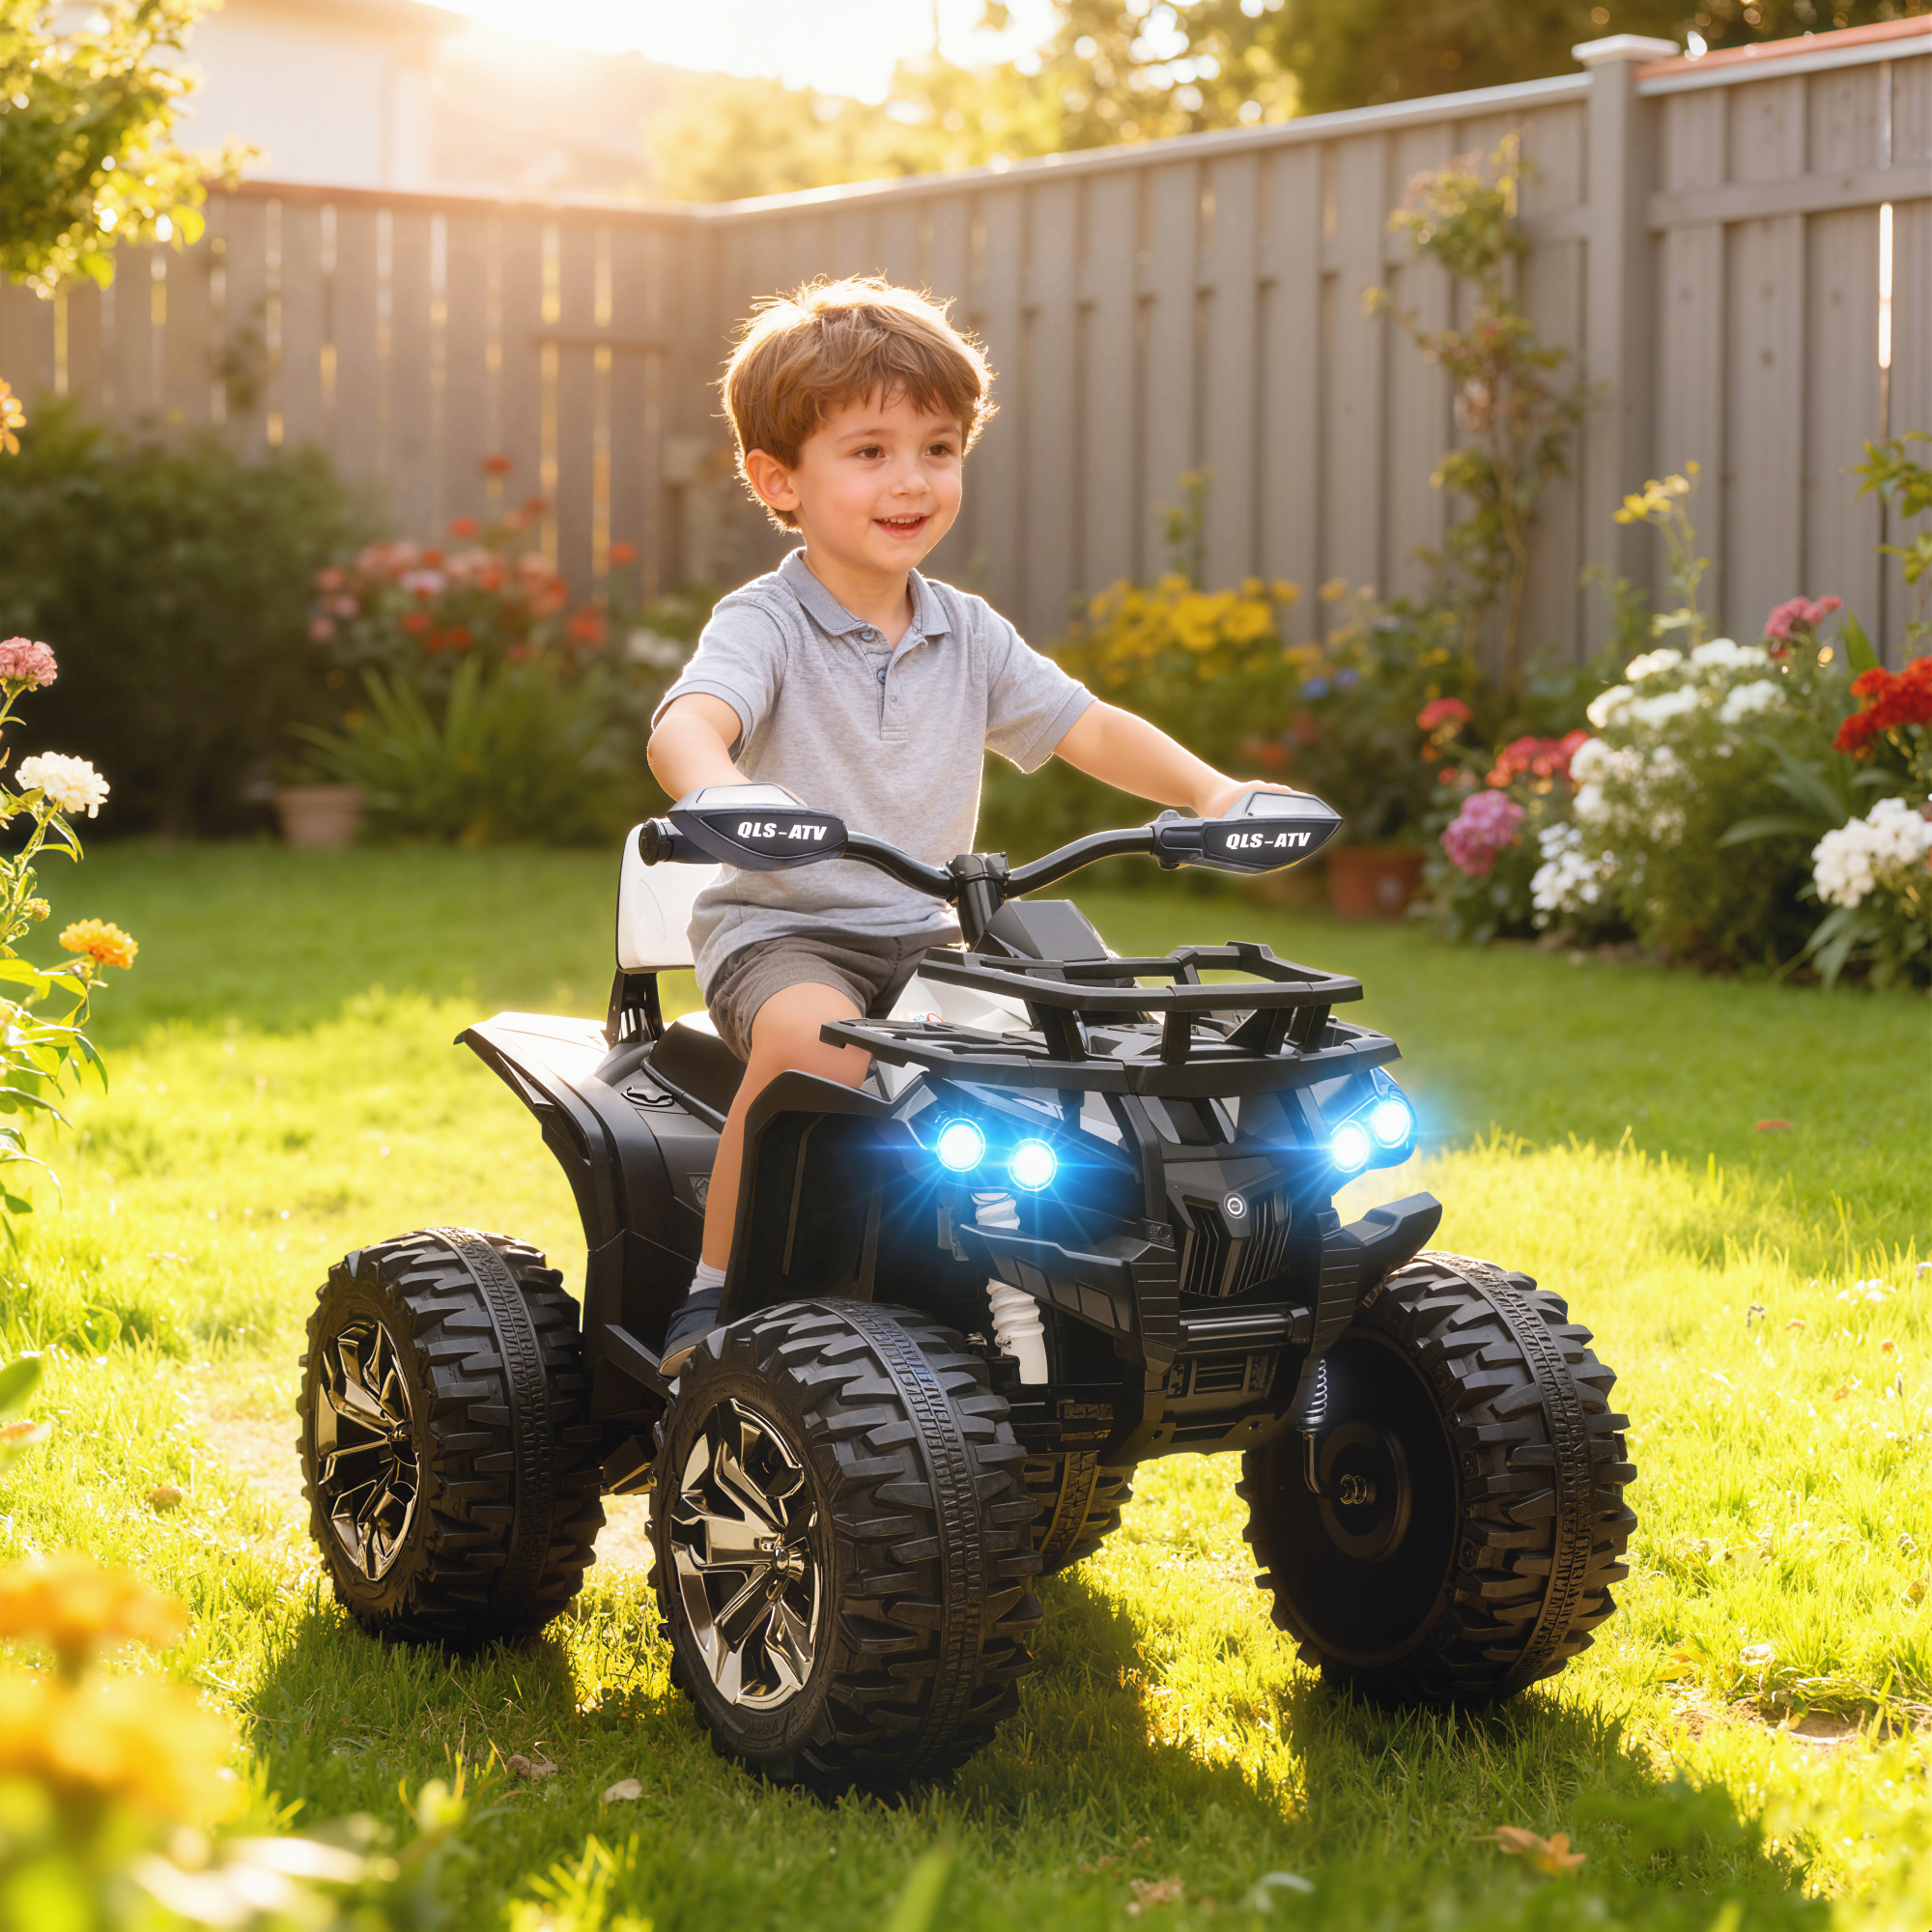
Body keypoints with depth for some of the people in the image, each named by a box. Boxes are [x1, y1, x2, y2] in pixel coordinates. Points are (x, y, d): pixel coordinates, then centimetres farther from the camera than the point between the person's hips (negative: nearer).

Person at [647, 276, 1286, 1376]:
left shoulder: (967, 635, 11)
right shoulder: (765, 625, -8)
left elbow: (1088, 729, 9)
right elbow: (688, 722, -27)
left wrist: (1212, 791, -9)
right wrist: (717, 792, -51)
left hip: (926, 938, 5)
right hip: (781, 928, -5)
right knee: (816, 1038, -37)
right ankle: (711, 1294, -20)